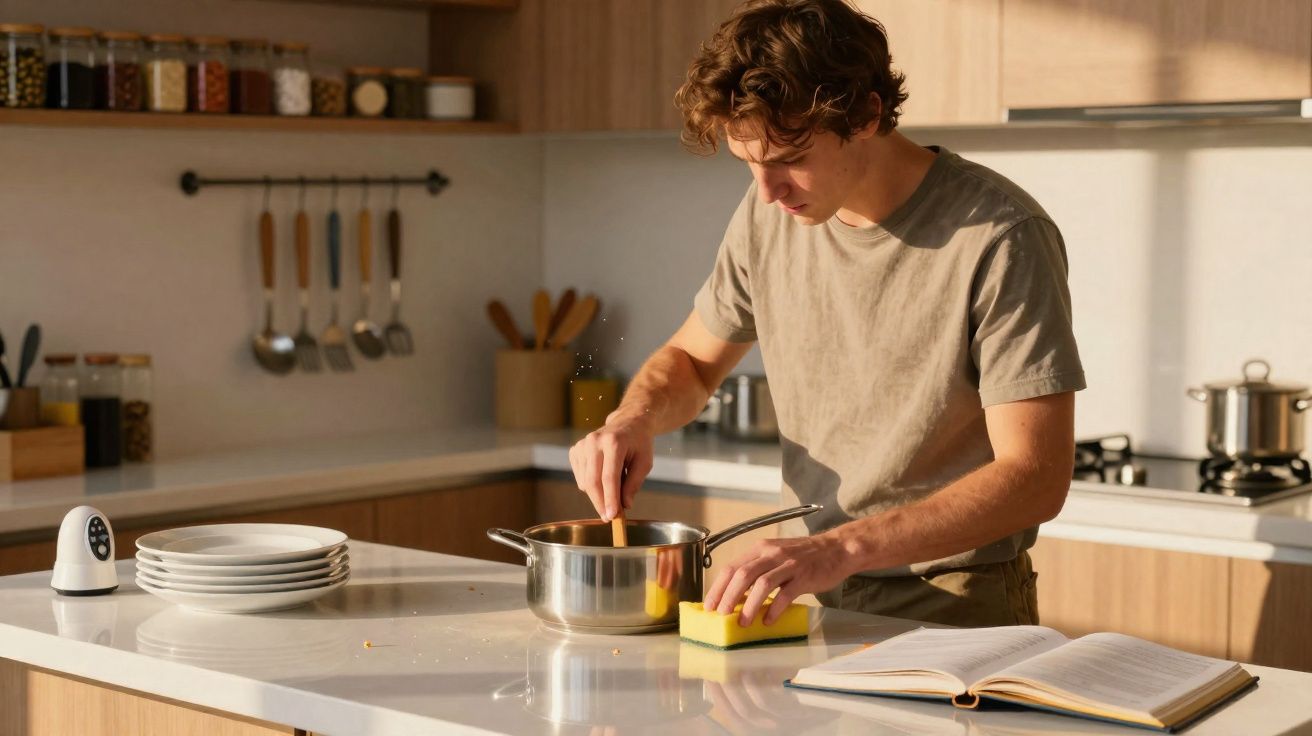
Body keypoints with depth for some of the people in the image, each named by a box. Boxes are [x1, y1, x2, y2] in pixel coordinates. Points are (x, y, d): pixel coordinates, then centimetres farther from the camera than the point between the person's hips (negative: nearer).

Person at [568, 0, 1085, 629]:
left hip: (955, 609, -5)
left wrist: (843, 547, -30)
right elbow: (691, 359, 19)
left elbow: (1036, 477, -20)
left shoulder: (1000, 238, -17)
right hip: (814, 597, 5)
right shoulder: (769, 214, 2)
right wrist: (632, 421, -4)